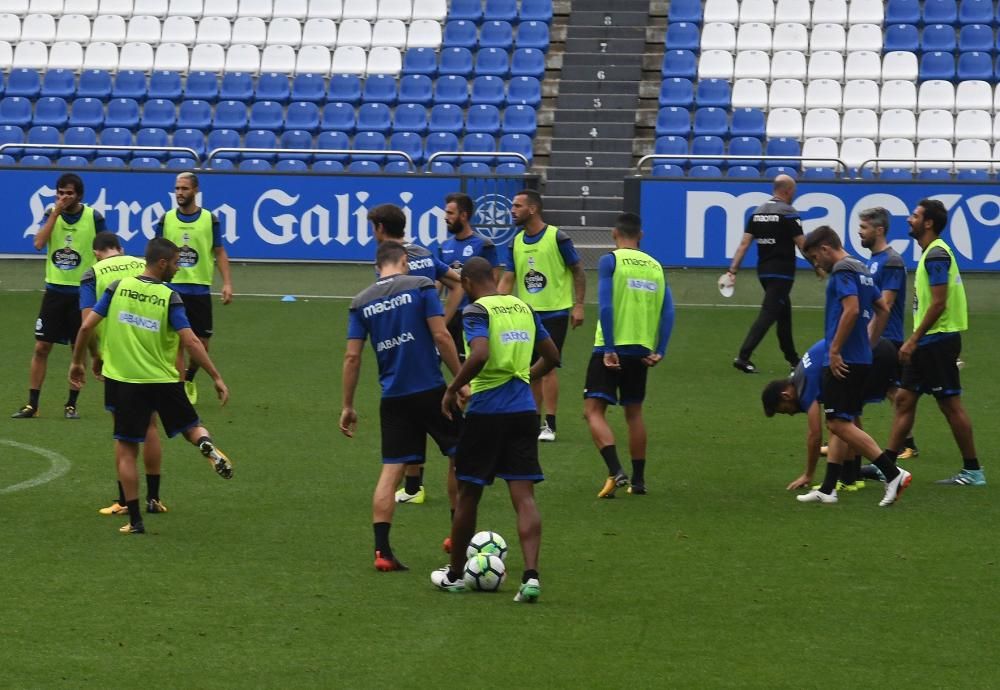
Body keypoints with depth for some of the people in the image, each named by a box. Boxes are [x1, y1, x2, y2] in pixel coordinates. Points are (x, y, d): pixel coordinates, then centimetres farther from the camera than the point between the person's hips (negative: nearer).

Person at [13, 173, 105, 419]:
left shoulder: (94, 218, -6)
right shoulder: (51, 214, 0)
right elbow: (39, 243, -16)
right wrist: (56, 212, -19)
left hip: (83, 292, -2)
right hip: (55, 290, 2)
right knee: (41, 347, -1)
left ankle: (71, 404, 15)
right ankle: (32, 404, 5)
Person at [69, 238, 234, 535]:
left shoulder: (118, 287, -2)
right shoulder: (169, 298, -9)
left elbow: (87, 326, -2)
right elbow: (191, 342, -16)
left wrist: (77, 362, 12)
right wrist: (216, 377, -10)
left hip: (123, 380, 1)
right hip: (163, 380, -1)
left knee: (126, 450, 8)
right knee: (192, 427, 17)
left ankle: (134, 520, 6)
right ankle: (207, 444, -20)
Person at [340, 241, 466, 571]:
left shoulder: (361, 302, 7)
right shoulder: (420, 286, -2)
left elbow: (352, 356, 4)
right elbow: (441, 336, -9)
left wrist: (347, 406, 9)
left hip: (393, 397, 3)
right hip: (430, 390, -3)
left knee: (390, 471, 3)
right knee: (460, 456, 15)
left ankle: (382, 550, -4)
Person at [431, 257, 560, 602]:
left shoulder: (477, 311, -9)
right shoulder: (523, 308, 11)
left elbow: (480, 355, -25)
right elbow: (551, 356, 19)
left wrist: (452, 390, -14)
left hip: (486, 411, -5)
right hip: (524, 411, 5)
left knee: (468, 493, 10)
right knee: (524, 496, 0)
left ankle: (454, 574, 23)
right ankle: (531, 575, -15)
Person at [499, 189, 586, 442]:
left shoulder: (557, 237, -10)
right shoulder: (516, 242, 6)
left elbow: (578, 271, -3)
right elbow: (507, 280, 6)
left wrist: (578, 305, -9)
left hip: (554, 311, -6)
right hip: (527, 314, 6)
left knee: (547, 366, -9)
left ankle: (550, 425, -5)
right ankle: (534, 423, 17)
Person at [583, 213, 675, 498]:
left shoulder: (610, 261, -4)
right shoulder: (655, 266, 11)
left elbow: (605, 306, -13)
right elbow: (667, 312, 5)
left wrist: (608, 349, -14)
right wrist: (659, 351, 4)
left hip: (612, 348, -5)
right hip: (641, 350, 5)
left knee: (593, 410, -4)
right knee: (634, 413, 17)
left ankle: (615, 471, -22)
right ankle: (638, 480, 19)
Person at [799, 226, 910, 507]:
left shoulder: (843, 270, -12)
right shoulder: (862, 270, 17)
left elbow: (852, 309, -24)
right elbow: (882, 311, 22)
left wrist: (835, 350, -20)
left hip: (844, 362, -10)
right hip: (861, 359, 10)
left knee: (839, 423, -11)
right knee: (840, 424, 12)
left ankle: (893, 474, -15)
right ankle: (827, 489, 13)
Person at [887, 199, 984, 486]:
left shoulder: (936, 255, -16)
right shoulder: (931, 253, 15)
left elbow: (939, 303, -21)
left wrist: (914, 339, -19)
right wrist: (915, 340, 20)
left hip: (938, 340, -10)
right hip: (928, 343, 10)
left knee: (951, 405, -4)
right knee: (904, 399, 9)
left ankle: (973, 470, 2)